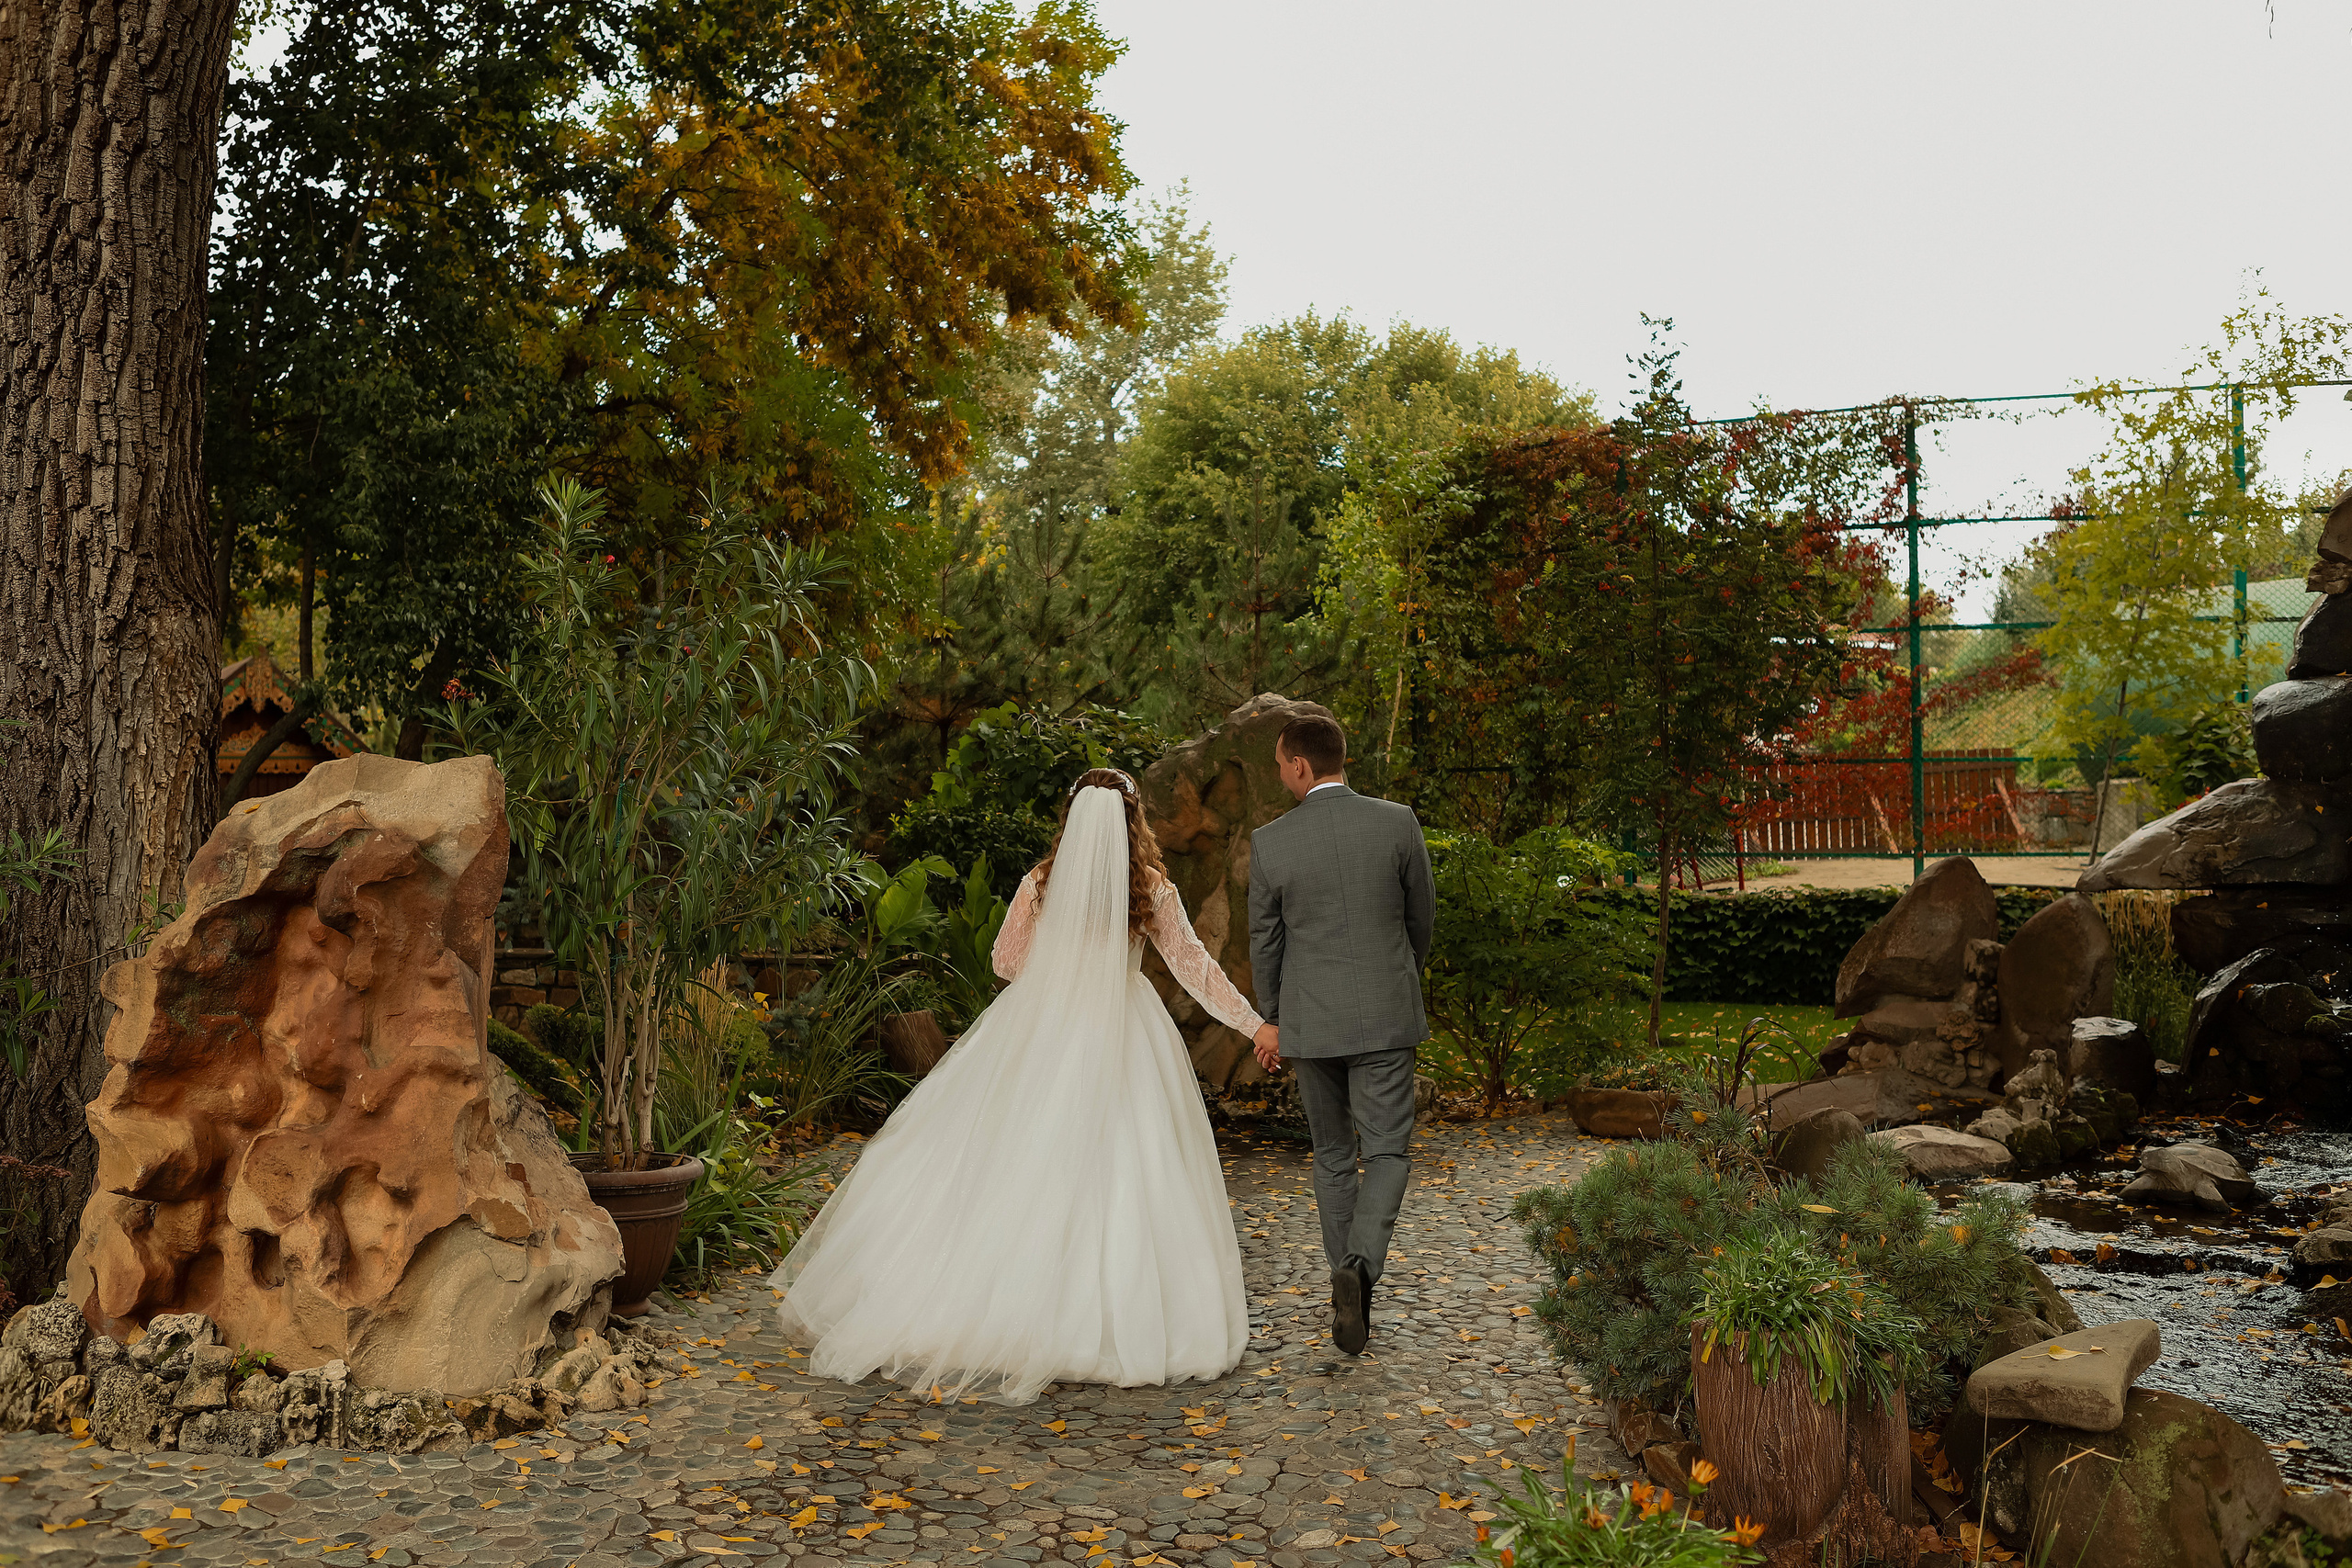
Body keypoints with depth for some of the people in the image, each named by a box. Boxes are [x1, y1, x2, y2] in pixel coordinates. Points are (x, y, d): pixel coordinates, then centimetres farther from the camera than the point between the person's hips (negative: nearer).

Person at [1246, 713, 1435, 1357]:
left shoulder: (1269, 843, -7)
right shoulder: (1398, 822, -7)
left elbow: (1264, 941, 3)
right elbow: (1422, 915, 6)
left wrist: (1272, 1020, 18)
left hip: (1309, 1020, 1)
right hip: (1384, 1015, -1)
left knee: (1333, 1156, 16)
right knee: (1386, 1153, 5)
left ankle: (1346, 1281, 21)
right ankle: (1361, 1267, -17)